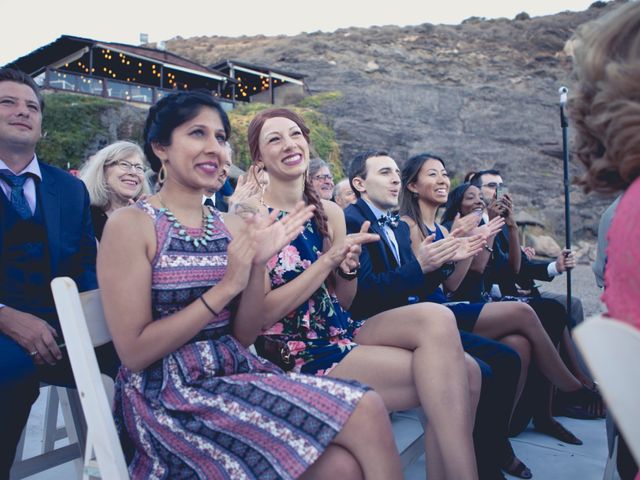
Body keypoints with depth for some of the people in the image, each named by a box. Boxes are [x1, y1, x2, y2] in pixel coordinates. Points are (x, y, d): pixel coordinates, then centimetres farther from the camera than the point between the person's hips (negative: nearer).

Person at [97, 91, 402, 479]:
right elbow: (135, 352, -12)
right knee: (366, 411, -18)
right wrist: (226, 287, -16)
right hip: (168, 396, -5)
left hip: (238, 376, 5)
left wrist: (259, 266, -9)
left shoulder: (234, 227, 8)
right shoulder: (131, 225, -7)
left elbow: (244, 337, 7)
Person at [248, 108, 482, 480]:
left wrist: (349, 268, -9)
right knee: (446, 376, -20)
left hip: (339, 331, 6)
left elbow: (342, 303, 13)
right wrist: (328, 259, -19)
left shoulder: (330, 212, 9)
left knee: (449, 345, -19)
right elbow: (261, 314, -14)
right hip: (296, 352, -6)